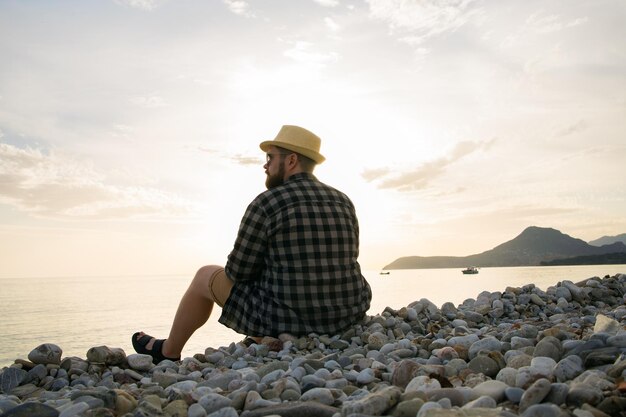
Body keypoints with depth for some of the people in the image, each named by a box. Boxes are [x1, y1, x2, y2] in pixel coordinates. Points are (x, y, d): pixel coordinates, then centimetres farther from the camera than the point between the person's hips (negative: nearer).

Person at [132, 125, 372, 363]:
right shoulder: (343, 202, 5)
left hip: (287, 319, -6)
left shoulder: (266, 204, -13)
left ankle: (168, 352, 40)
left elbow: (238, 270, -8)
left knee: (206, 276, 17)